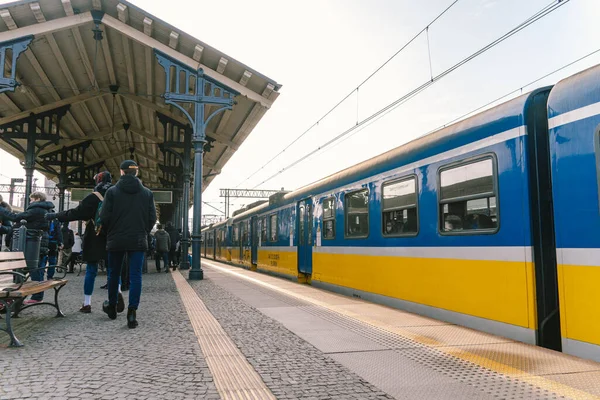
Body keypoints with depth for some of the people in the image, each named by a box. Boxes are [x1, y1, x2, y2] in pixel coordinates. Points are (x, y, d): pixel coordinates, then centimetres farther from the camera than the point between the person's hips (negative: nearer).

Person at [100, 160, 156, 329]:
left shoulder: (112, 191, -3)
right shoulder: (147, 193, 2)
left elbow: (104, 217, -6)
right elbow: (152, 218, 1)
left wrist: (110, 232, 12)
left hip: (116, 240, 0)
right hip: (138, 241, 0)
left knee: (114, 274, 16)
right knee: (135, 276, 0)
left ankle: (112, 306, 31)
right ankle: (132, 312, -8)